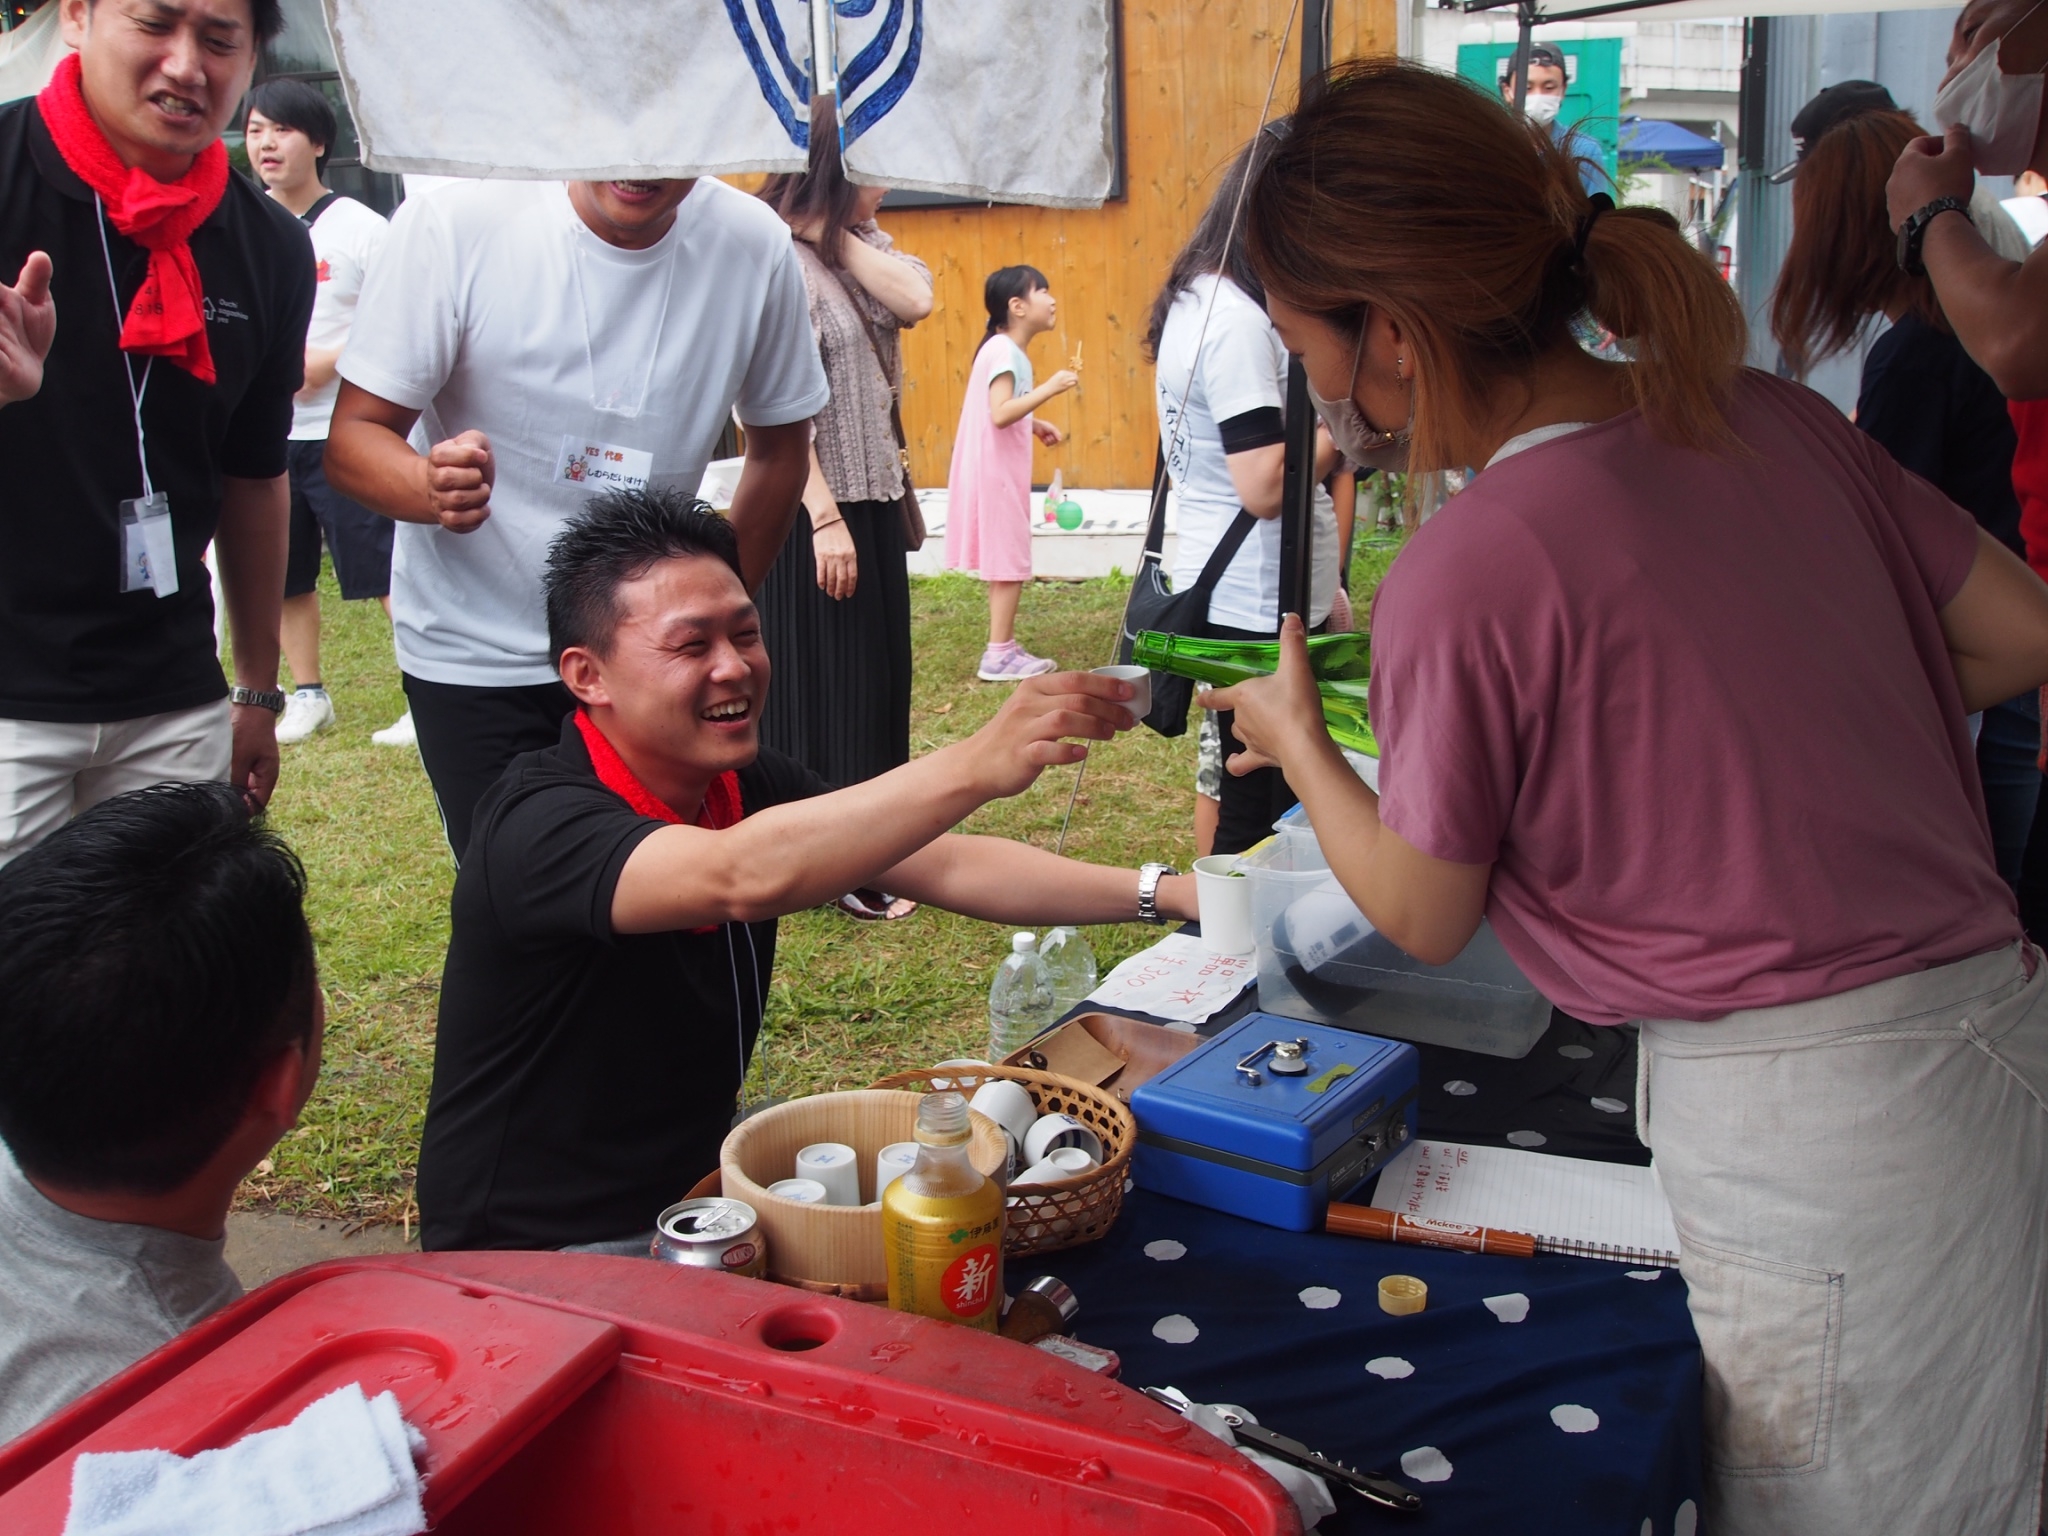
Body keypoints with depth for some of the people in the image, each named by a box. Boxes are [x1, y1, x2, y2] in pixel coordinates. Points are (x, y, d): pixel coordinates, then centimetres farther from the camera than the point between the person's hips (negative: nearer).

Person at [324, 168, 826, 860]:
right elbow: (353, 438, -14)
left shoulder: (754, 246, -9)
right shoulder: (452, 224, -17)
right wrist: (432, 488, -37)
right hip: (472, 656, -2)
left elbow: (780, 444, 6)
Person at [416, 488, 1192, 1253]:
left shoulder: (747, 783, -1)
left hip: (694, 1186, 8)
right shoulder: (539, 822, -25)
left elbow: (945, 866, -4)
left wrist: (1165, 892, -13)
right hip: (540, 1254, -8)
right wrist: (977, 764, -47)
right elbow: (746, 877, -43)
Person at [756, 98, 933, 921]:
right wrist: (825, 518, -22)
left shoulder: (864, 245, 11)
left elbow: (915, 301, -9)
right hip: (818, 511, -9)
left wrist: (843, 232, -8)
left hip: (876, 500, 9)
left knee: (878, 681, 16)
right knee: (822, 689, 1)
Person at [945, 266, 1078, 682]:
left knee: (1008, 564, 14)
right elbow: (1000, 414, -28)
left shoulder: (1008, 350, 13)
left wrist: (1035, 425, 13)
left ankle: (1005, 648, 21)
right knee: (1008, 564, -5)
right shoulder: (1004, 351, -17)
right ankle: (999, 656, 1)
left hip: (1004, 472, 10)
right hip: (997, 472, -10)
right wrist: (1048, 388, -30)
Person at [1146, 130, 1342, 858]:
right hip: (1260, 605, -11)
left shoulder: (1194, 301, 12)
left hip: (1218, 586, 11)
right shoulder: (1238, 322, -19)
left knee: (1228, 774, 21)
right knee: (1260, 811, -2)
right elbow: (1266, 485, -25)